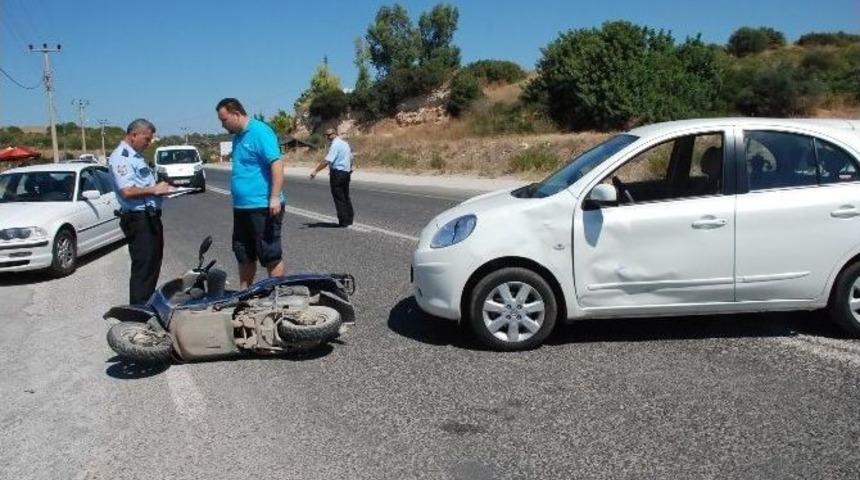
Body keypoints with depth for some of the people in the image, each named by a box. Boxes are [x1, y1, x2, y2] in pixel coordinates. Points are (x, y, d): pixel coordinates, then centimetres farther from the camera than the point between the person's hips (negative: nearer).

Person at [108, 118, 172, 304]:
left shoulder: (136, 156, 18)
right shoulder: (121, 157, -13)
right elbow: (127, 191, -25)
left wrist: (160, 187, 10)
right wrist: (154, 189, -16)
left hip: (151, 217, 10)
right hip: (139, 219, -10)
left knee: (153, 264, 17)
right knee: (143, 268, -6)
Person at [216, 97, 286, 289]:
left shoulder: (260, 131, -14)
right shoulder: (238, 136, 15)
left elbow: (277, 163, -22)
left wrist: (275, 197, -27)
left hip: (263, 207, -9)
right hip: (242, 207, 10)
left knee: (271, 256, -2)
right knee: (244, 255, 17)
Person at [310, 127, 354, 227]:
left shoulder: (335, 145, -15)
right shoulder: (345, 143, 13)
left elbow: (327, 161, -24)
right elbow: (350, 158, 21)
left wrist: (315, 171, -24)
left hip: (337, 173, -9)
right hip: (346, 173, 9)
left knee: (339, 198, -2)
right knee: (346, 197, 15)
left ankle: (343, 221, -1)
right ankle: (349, 219, 19)